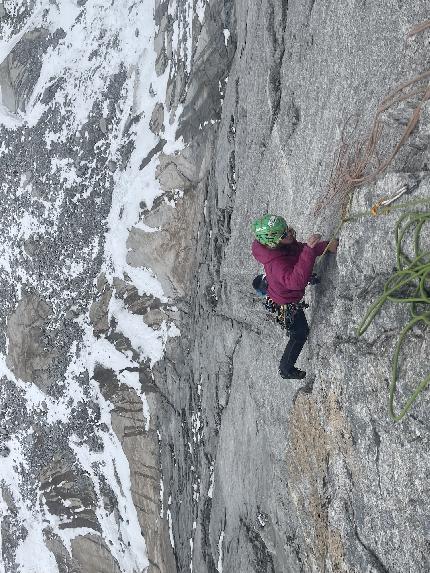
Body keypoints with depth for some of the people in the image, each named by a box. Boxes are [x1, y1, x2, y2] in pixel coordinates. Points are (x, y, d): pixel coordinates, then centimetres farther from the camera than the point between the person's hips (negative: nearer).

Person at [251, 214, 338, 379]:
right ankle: (286, 369, 36)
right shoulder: (276, 263, -45)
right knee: (300, 334, 15)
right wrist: (309, 249, -61)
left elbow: (300, 249, -5)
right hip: (287, 305, -7)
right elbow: (297, 281, -59)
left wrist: (327, 245, -22)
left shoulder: (285, 244, -20)